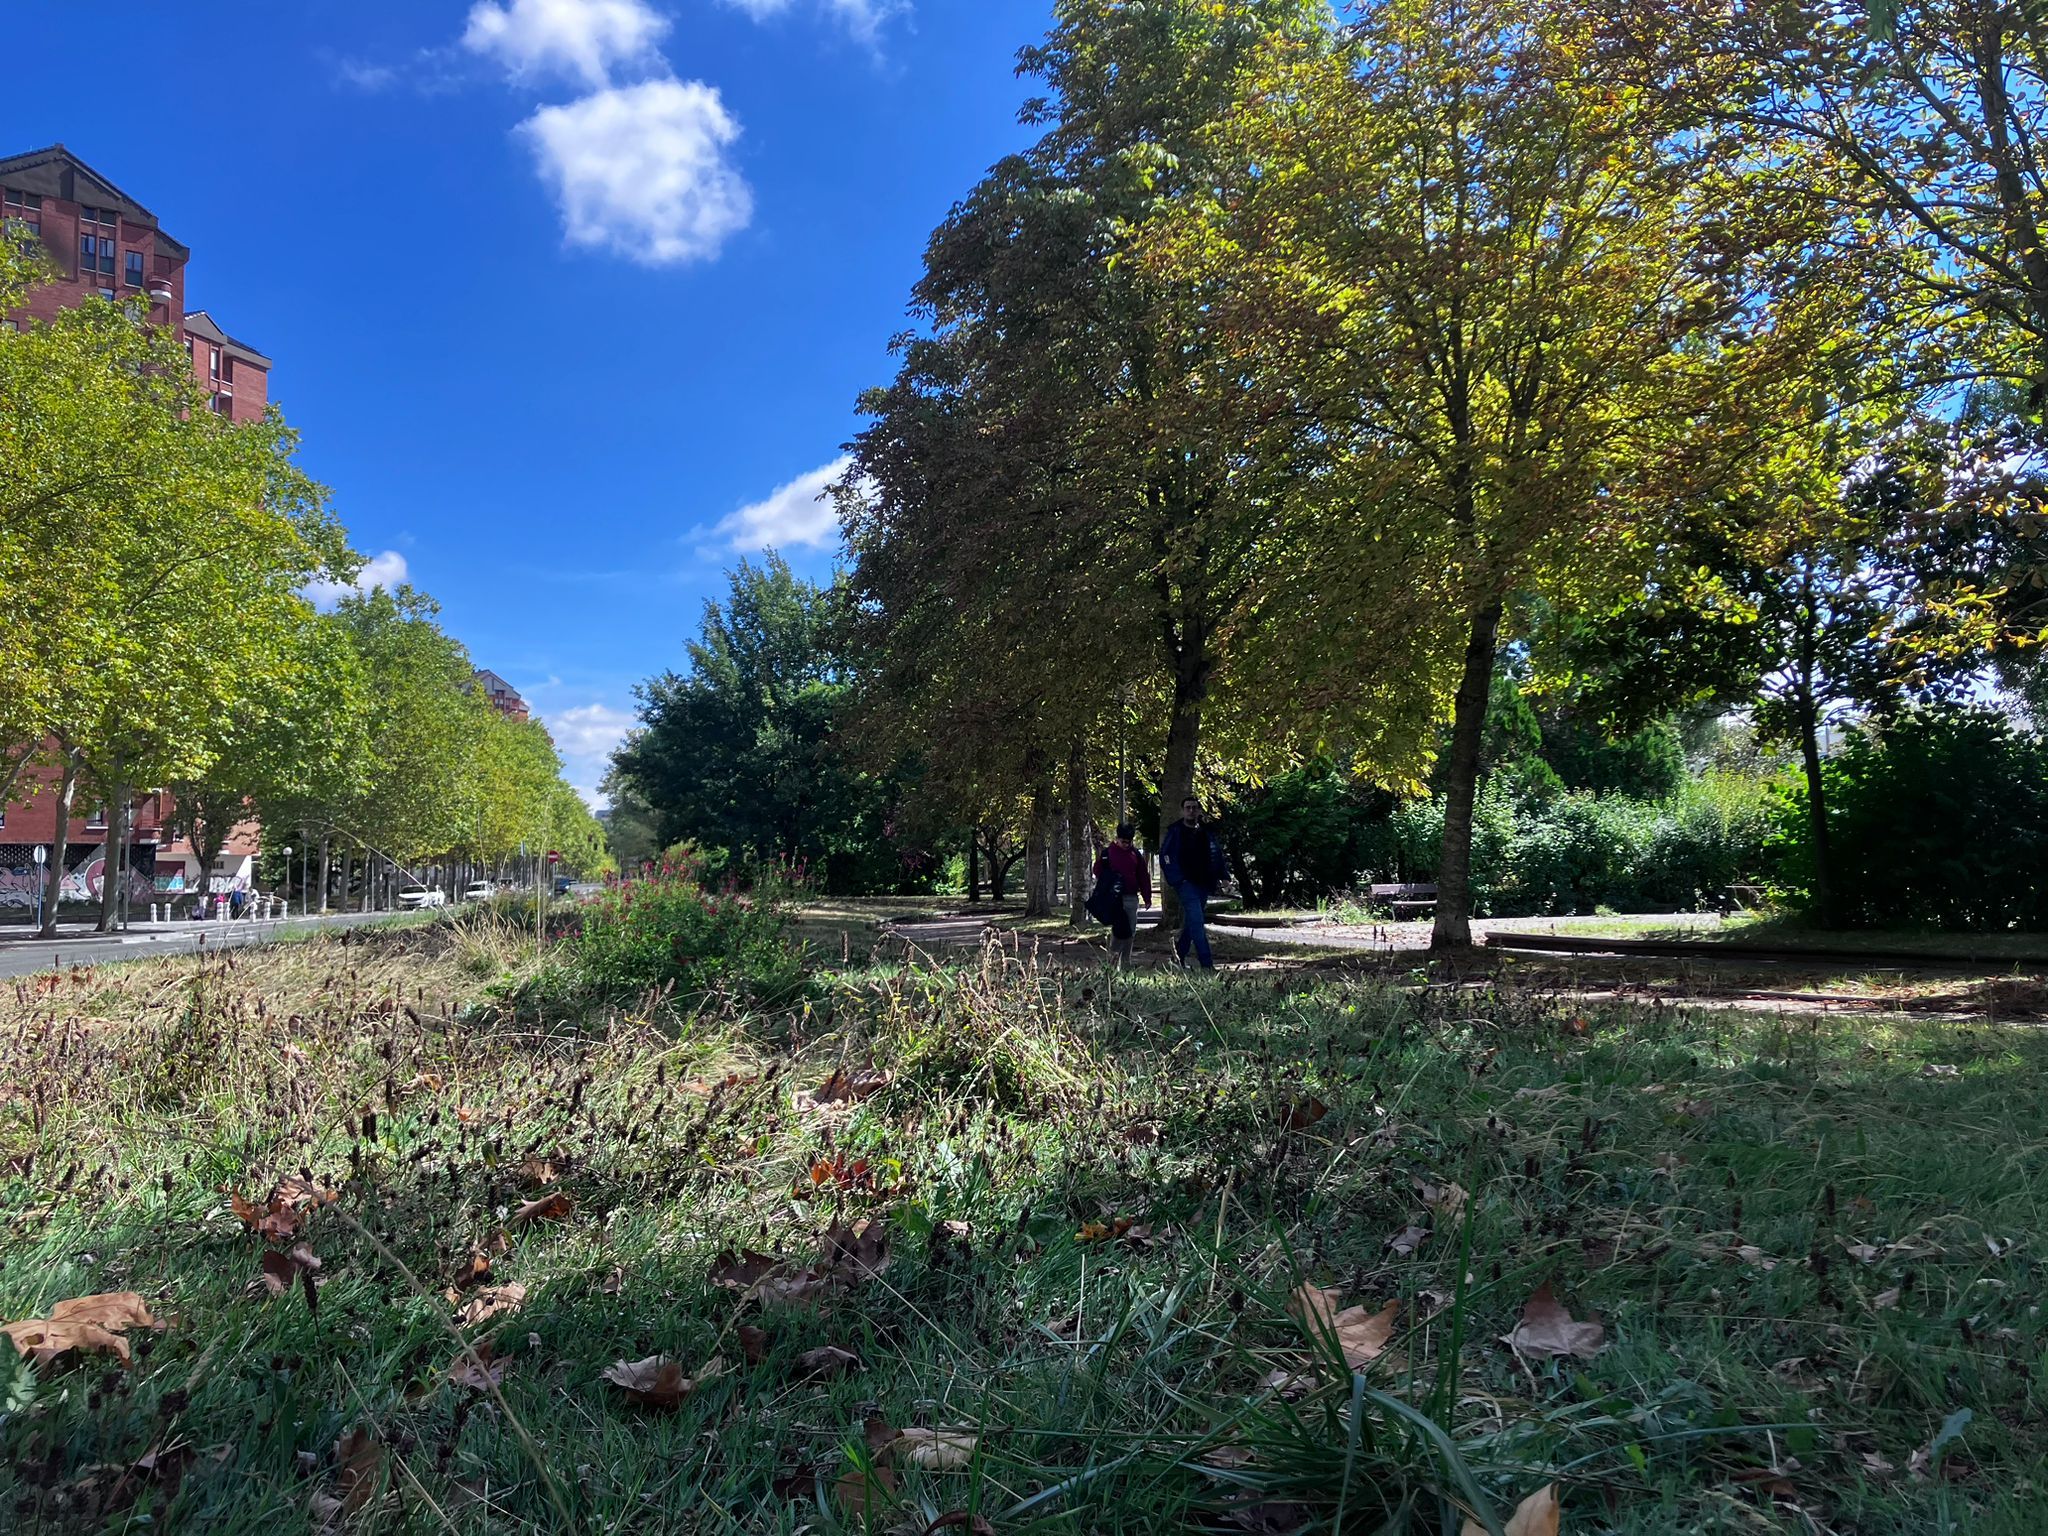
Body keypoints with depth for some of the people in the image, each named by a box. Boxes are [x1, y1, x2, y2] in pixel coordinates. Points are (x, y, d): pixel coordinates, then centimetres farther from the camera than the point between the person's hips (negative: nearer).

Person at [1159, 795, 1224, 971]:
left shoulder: (1207, 833, 12)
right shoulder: (1174, 832, -1)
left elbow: (1217, 856, 17)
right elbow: (1165, 856, -4)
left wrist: (1223, 878, 5)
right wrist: (1176, 879, -12)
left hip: (1203, 884, 5)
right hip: (1186, 883, -5)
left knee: (1191, 922, 11)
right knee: (1196, 921, -15)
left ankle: (1180, 955, 27)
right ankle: (1206, 964, -19)